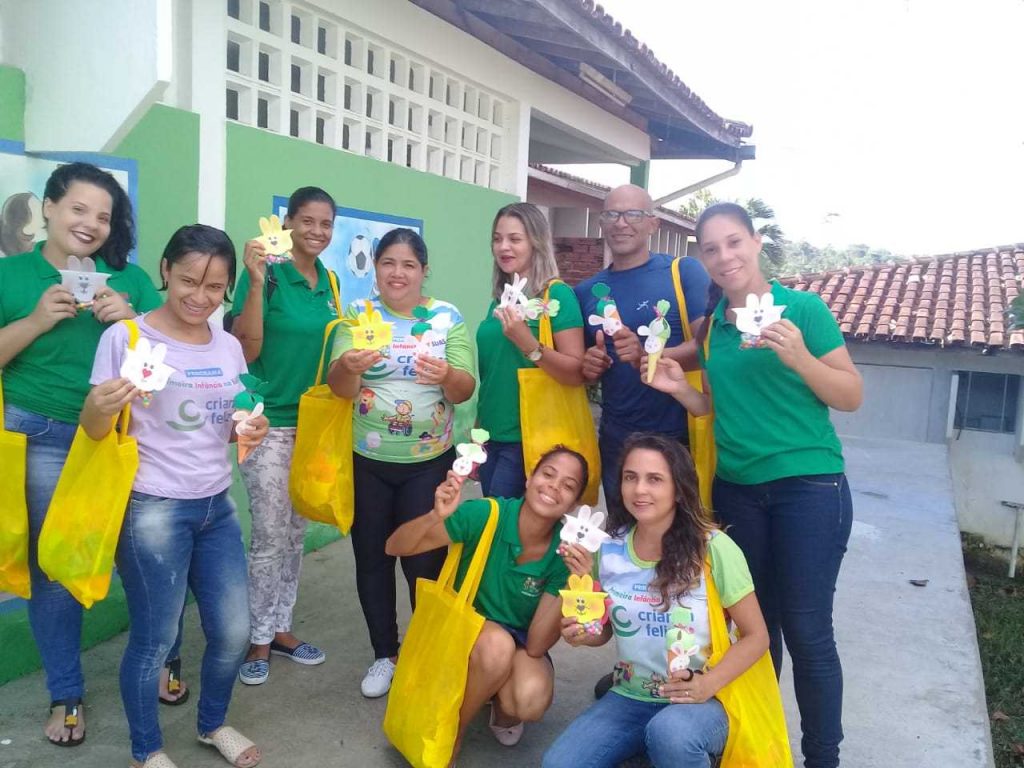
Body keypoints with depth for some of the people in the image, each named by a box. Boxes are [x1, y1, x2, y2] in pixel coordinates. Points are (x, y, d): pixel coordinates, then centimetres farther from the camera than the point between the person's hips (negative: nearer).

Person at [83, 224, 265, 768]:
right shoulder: (126, 337, -10)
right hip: (152, 511, -5)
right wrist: (98, 408, -31)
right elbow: (96, 432, -8)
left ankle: (214, 724, 38)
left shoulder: (228, 347, 6)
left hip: (217, 506, 6)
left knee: (233, 631, 11)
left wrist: (251, 431, -6)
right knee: (154, 640, 5)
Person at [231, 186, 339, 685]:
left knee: (296, 535, 14)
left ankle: (280, 628, 29)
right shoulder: (266, 274, -11)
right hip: (270, 423, -6)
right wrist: (257, 281, -26)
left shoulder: (329, 281, 8)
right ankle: (257, 640, 17)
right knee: (270, 537, -1)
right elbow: (246, 349, -19)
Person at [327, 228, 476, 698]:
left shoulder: (448, 318, -2)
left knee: (424, 560, 2)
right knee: (371, 558, 10)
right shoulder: (358, 315, -2)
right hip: (367, 461, 1)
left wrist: (447, 375, -31)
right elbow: (339, 389, -12)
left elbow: (465, 390, -8)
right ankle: (384, 654, 29)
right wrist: (348, 366, -35)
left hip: (428, 462, -1)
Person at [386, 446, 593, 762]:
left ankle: (502, 708, 7)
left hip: (519, 643, 1)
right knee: (498, 644, -35)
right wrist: (436, 516, -42)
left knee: (531, 701, -31)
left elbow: (536, 645, -21)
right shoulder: (486, 515, -24)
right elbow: (395, 547, -23)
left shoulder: (567, 552, -19)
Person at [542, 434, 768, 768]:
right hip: (629, 699, 4)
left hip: (699, 702, -4)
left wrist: (708, 684, -21)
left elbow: (756, 636, -6)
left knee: (669, 734, -37)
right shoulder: (609, 548, -1)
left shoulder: (713, 548, -14)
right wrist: (584, 633, -10)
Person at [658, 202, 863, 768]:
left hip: (808, 487, -4)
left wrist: (798, 357, -21)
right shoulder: (710, 323, 7)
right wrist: (680, 389, -4)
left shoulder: (804, 308, -6)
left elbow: (852, 398, -5)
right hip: (735, 490, 4)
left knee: (806, 630, -1)